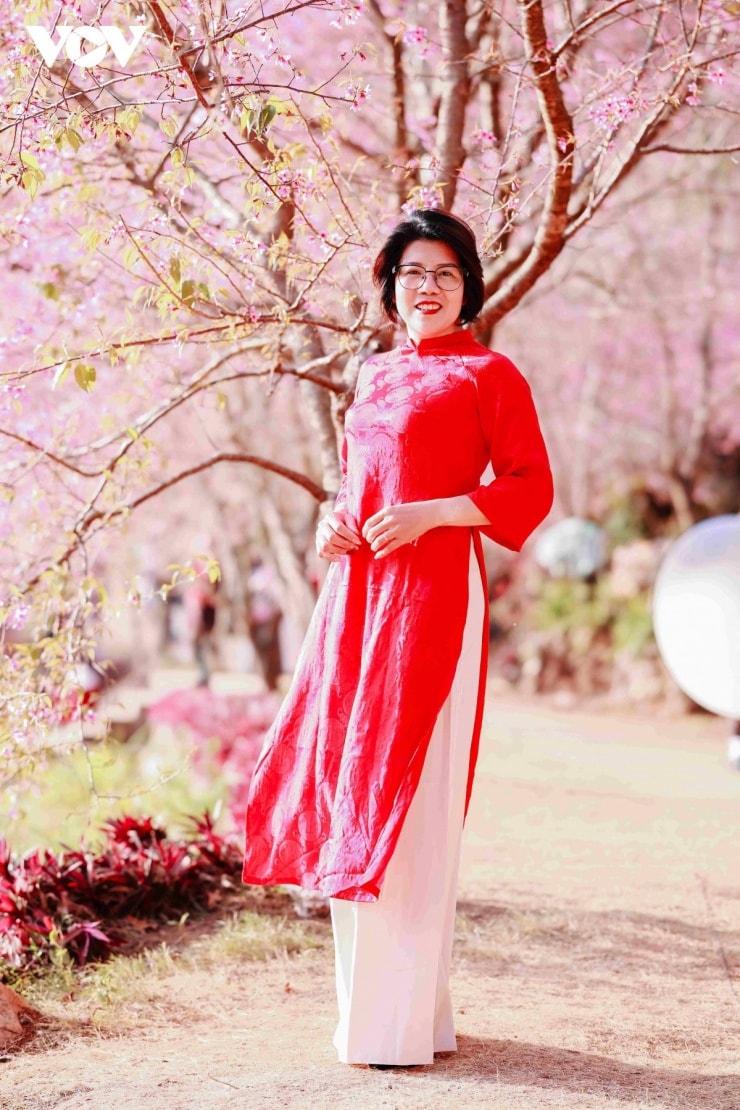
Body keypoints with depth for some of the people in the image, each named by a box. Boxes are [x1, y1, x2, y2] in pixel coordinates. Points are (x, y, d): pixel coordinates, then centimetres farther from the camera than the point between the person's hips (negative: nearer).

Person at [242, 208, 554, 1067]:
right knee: (346, 775, 6)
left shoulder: (488, 374, 0)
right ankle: (368, 990, 17)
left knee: (409, 789, -8)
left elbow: (531, 487, -4)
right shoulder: (375, 374, 19)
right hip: (356, 587, 7)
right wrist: (333, 519, 6)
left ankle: (402, 1018, -3)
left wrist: (428, 514, -14)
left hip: (433, 587, -7)